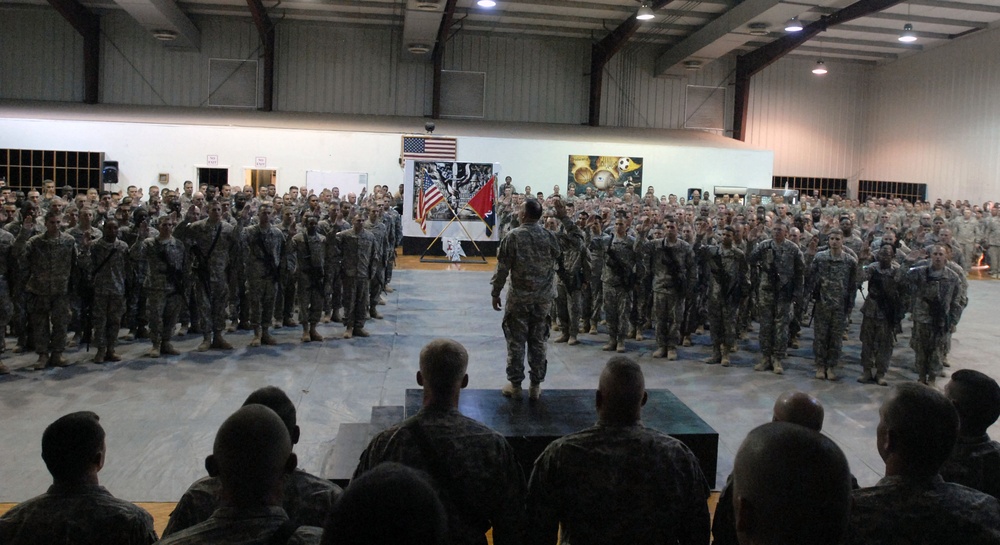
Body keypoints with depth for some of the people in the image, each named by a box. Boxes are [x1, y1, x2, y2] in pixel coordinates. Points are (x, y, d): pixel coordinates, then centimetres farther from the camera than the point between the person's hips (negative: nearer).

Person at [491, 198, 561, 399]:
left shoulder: (513, 236, -11)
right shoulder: (550, 236, -3)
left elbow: (503, 268, -10)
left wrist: (496, 293, 1)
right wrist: (564, 219, 13)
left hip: (519, 297, -3)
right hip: (543, 298, 3)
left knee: (516, 341, 7)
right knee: (538, 341, 10)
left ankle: (515, 384, 14)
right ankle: (536, 386, 16)